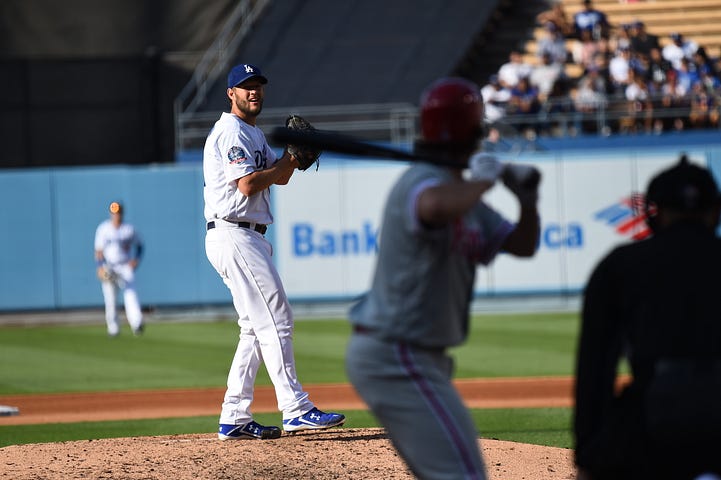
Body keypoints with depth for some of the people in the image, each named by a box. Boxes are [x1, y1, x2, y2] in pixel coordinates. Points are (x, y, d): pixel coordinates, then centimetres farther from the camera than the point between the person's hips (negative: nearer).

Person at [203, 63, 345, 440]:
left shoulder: (254, 135, 22)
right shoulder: (231, 132, -10)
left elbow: (279, 177, 19)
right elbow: (248, 184, -19)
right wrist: (291, 159, -9)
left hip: (248, 239, 11)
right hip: (233, 236, -11)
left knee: (256, 327, 9)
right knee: (274, 320, -13)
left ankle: (234, 419, 9)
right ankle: (296, 409, -16)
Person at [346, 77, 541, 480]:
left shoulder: (462, 193, 12)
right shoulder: (421, 182, -18)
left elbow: (522, 245, 17)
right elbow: (436, 207, -44)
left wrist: (528, 200, -2)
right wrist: (482, 179, -25)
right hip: (398, 358, -11)